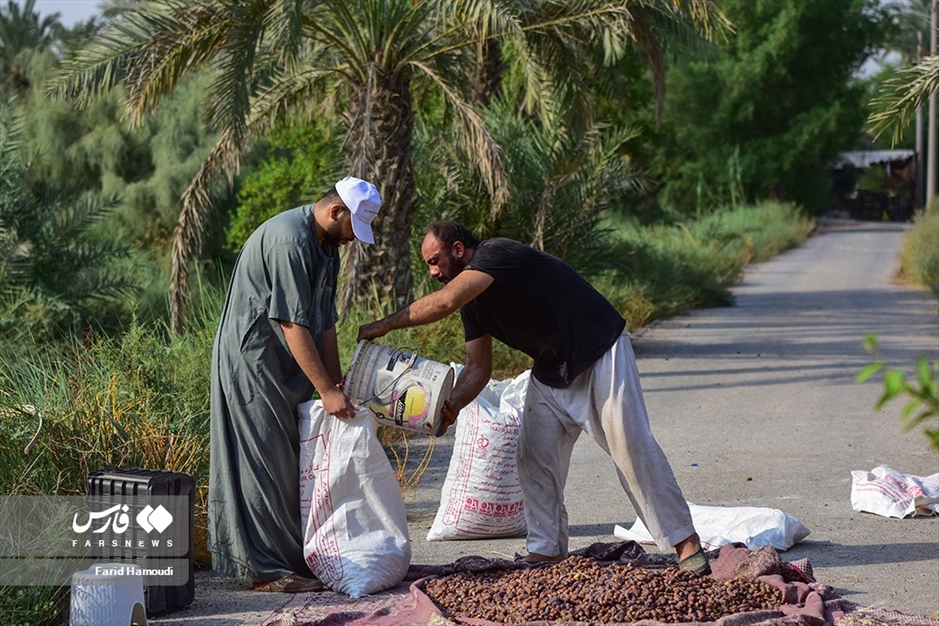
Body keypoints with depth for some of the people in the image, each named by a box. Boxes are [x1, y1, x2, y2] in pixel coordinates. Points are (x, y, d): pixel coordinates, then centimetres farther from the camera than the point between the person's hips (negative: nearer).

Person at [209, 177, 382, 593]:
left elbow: (325, 323, 13)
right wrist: (327, 390, -22)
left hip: (286, 366, 10)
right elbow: (293, 325, -24)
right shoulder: (289, 239, -22)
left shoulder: (326, 245, 10)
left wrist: (338, 386, 9)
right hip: (251, 359, -10)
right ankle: (266, 569, -3)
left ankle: (291, 558, 16)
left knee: (292, 461, 10)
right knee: (264, 463, -7)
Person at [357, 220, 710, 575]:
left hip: (600, 354, -9)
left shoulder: (497, 254, -22)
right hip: (551, 370, 9)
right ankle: (546, 552, 7)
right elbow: (478, 367, 8)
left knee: (631, 446, -11)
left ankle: (686, 545, -7)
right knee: (534, 458, 2)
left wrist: (382, 326, -28)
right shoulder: (472, 300, 8)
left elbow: (445, 301, -36)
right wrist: (450, 408, -11)